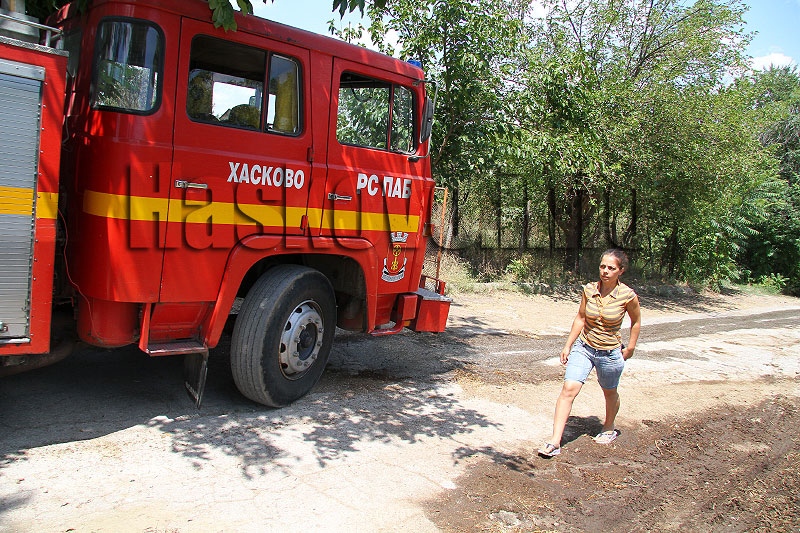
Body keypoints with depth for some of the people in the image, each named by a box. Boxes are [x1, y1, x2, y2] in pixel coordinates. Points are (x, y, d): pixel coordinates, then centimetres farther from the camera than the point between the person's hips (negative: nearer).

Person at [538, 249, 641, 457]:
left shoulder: (628, 295, -14)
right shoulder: (589, 290, -7)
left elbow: (636, 321, 5)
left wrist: (630, 348, 7)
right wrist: (568, 345, 5)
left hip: (610, 353, -1)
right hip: (583, 346, 2)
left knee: (609, 393, 19)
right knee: (568, 389, -11)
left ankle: (609, 428, 49)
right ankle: (554, 442, -9)